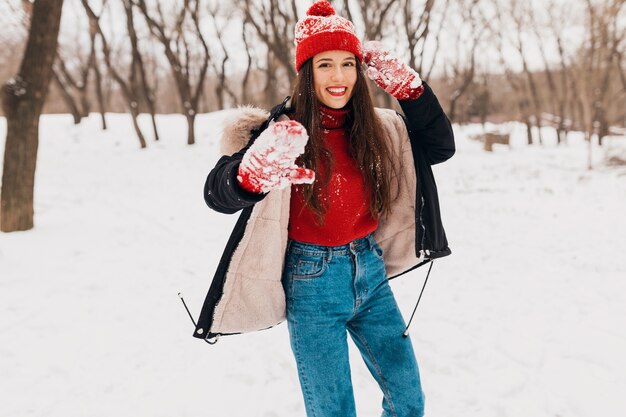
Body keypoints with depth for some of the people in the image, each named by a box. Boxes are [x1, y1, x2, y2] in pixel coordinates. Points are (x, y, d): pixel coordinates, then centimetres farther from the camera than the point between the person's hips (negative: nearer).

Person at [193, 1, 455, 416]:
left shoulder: (374, 127, 1)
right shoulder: (285, 131, -14)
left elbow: (440, 146, 7)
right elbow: (217, 194, -23)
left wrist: (405, 82, -4)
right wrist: (253, 175, -47)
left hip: (370, 272, 5)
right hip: (313, 282, -4)